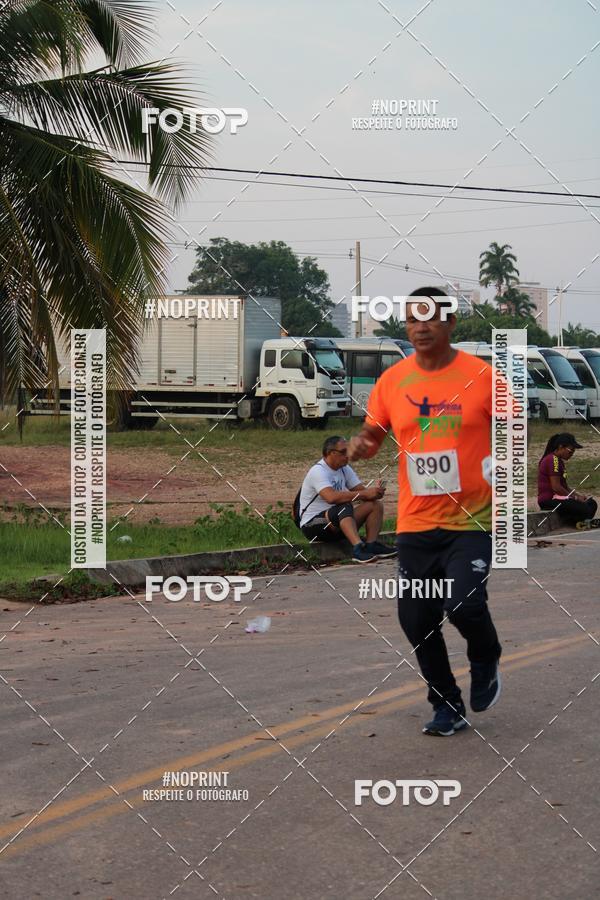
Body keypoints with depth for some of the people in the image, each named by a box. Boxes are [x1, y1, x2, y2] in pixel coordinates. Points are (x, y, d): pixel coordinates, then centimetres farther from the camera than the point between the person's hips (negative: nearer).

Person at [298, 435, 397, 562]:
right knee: (345, 507, -36)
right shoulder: (318, 471, -18)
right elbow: (331, 497, -34)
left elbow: (361, 490, 4)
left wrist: (375, 492, -21)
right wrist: (364, 494, -33)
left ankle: (371, 545, -21)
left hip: (338, 521, 8)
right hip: (312, 524, -8)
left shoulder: (344, 469, 9)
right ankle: (358, 548, -51)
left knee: (376, 504, -6)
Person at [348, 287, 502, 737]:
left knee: (464, 604, -20)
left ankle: (486, 663, 15)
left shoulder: (481, 376, -6)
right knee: (416, 620, 5)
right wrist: (360, 444, -8)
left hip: (471, 519, -4)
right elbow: (373, 432, 15)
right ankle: (448, 707, 26)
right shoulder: (392, 380, 3)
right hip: (415, 522, 4)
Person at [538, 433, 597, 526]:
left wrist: (578, 495, 5)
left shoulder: (559, 461, 19)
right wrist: (575, 497, -11)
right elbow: (556, 487, -19)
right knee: (585, 510, -24)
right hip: (549, 500, -11)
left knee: (592, 503, 6)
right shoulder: (553, 460, -14)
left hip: (556, 498, 11)